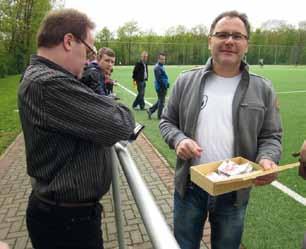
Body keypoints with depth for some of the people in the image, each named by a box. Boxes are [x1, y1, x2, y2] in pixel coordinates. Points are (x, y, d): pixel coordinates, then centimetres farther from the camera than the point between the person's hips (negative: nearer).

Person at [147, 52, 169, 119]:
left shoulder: (161, 66, 15)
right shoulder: (157, 67, -17)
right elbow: (159, 79, -21)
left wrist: (166, 83, 10)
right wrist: (164, 85, -18)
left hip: (163, 87, 10)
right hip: (161, 87, -10)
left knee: (160, 101, 18)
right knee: (161, 101, 0)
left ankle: (150, 110, 23)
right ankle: (160, 116, 12)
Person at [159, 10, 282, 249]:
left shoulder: (262, 89, -3)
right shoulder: (186, 81, -3)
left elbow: (271, 136, 2)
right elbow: (167, 121, 4)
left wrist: (267, 159, -19)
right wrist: (178, 139, -16)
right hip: (190, 187, 0)